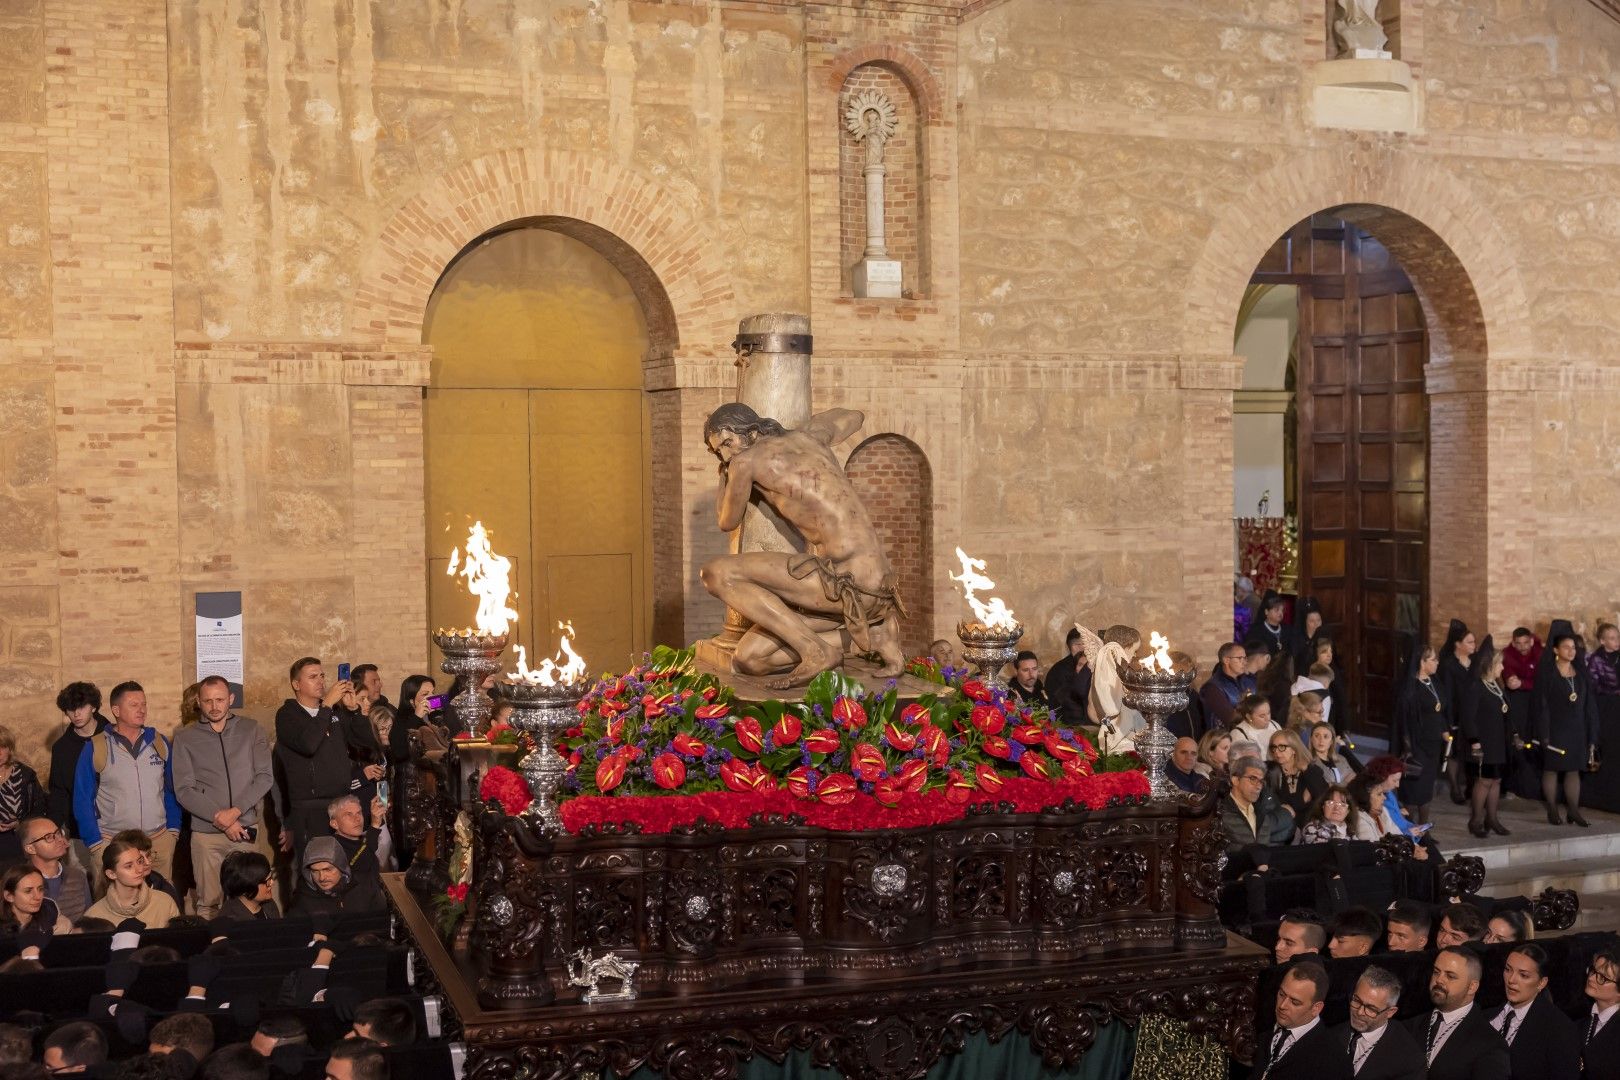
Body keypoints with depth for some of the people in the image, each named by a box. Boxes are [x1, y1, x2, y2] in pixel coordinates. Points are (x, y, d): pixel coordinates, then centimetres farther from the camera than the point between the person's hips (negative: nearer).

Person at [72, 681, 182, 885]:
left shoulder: (160, 743, 6)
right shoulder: (95, 749, -2)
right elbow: (83, 800, 0)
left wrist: (173, 829, 5)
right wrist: (96, 843, -4)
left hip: (160, 839, 2)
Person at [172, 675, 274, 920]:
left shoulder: (251, 731, 8)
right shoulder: (185, 738, 6)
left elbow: (264, 777, 1)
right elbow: (184, 790, -1)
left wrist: (235, 811, -11)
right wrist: (219, 818, -10)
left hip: (246, 830, 0)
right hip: (206, 833, 0)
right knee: (208, 903, -1)